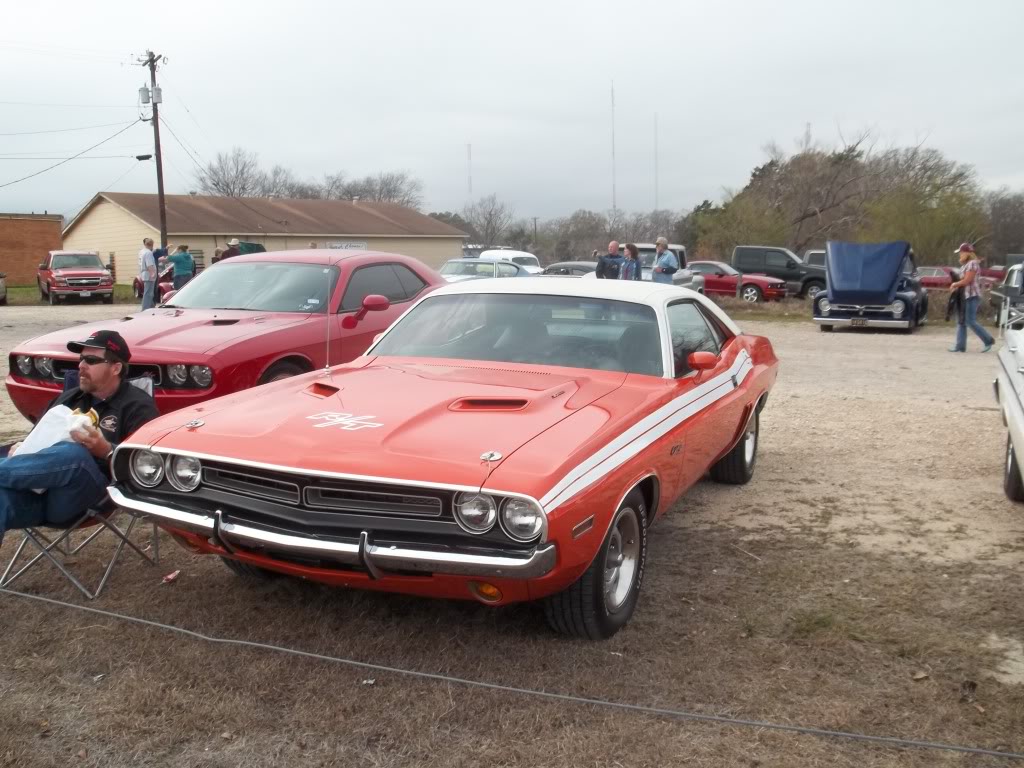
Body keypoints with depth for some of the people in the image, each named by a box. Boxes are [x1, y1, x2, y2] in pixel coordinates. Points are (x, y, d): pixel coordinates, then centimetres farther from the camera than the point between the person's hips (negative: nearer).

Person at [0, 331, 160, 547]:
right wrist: (22, 448, 6)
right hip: (37, 491, 6)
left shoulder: (137, 406, 4)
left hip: (89, 495, -6)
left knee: (74, 454, -38)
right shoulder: (70, 397, 28)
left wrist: (105, 451, -24)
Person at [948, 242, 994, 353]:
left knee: (971, 321, -9)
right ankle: (960, 345, 7)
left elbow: (967, 280, -18)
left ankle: (988, 340, 2)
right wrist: (955, 285, 5)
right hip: (964, 296, 10)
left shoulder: (972, 263, -13)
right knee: (961, 321, 6)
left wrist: (954, 284, -4)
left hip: (972, 296, -10)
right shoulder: (965, 264, 17)